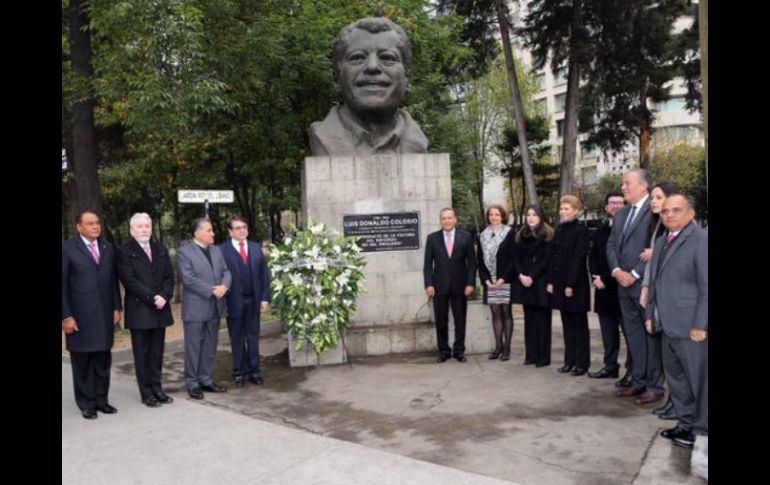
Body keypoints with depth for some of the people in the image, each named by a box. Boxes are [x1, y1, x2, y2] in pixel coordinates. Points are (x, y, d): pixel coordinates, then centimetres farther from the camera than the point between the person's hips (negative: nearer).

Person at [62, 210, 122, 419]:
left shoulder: (108, 248, 10)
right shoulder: (67, 248, -3)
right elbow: (63, 285, -4)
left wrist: (117, 307, 6)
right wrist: (66, 316, -8)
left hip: (105, 314, 4)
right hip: (80, 316, -4)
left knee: (103, 359, 7)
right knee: (82, 361, 5)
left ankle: (101, 399, 19)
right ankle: (86, 404, 17)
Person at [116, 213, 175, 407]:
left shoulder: (161, 250, 14)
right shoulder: (124, 252, -2)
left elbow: (169, 277, 8)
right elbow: (130, 281, -11)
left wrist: (164, 296, -9)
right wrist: (152, 298, -16)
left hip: (160, 309, 4)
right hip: (139, 311, -4)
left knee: (157, 352, 9)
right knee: (142, 353, 3)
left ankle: (157, 389, 18)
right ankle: (146, 393, 11)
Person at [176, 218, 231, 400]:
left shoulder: (217, 250, 13)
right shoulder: (184, 252, -8)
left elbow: (226, 271, 9)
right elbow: (189, 279, -17)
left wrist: (224, 286, -12)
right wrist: (211, 291, -19)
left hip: (215, 307, 6)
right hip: (195, 308, -6)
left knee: (210, 346, 12)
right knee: (194, 347, 3)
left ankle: (206, 379, 23)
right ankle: (192, 383, 13)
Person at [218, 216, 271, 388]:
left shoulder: (256, 248, 10)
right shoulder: (222, 250, -5)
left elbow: (264, 274, 8)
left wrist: (265, 298, 2)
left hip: (253, 301, 4)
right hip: (234, 301, -3)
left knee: (253, 337, 10)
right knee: (237, 339, 7)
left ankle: (254, 371, 19)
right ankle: (239, 372, 18)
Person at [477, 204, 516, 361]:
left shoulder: (510, 233, -1)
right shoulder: (483, 235, 10)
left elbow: (513, 258, -6)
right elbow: (481, 260, 10)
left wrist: (503, 278, -12)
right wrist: (485, 279, -2)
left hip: (505, 280, -3)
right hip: (490, 281, 3)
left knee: (506, 312, 1)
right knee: (495, 313, 6)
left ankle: (506, 348, 7)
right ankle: (498, 346, 12)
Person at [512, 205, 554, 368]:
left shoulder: (548, 235, -2)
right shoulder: (521, 236, 13)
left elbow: (547, 260, -9)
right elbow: (516, 258, 9)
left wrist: (532, 276, -14)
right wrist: (521, 275, -7)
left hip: (541, 282, -5)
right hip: (525, 283, 5)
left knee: (542, 319, -1)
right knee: (529, 319, 7)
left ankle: (543, 356, 3)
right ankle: (531, 355, 12)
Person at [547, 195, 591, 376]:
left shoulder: (581, 229, -10)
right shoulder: (559, 230, 11)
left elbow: (578, 258, -15)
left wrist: (571, 284, -18)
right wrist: (551, 281, 7)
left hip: (576, 283, -7)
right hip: (560, 283, 7)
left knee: (579, 324, 3)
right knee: (567, 323, 12)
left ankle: (582, 363, 11)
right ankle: (569, 361, 19)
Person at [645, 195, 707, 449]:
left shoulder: (701, 240, -11)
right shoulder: (661, 242, 15)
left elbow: (706, 287, -14)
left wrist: (700, 325, -16)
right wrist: (650, 314, 15)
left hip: (692, 327, -8)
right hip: (668, 326, 8)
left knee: (698, 379, 4)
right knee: (675, 377, 16)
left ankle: (701, 429, 18)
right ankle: (686, 423, 30)